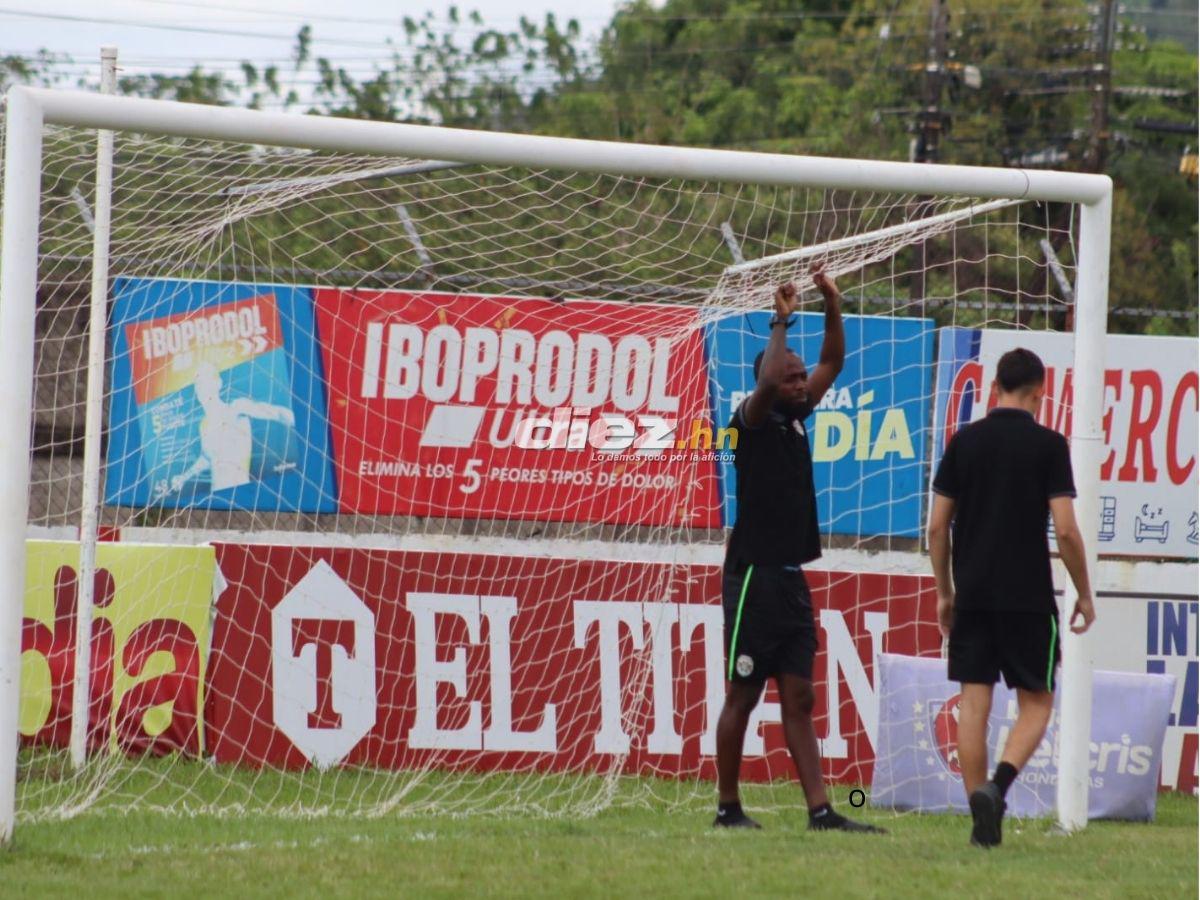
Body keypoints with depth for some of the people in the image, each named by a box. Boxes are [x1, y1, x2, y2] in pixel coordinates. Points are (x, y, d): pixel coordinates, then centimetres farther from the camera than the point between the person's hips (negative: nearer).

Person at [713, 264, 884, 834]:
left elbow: (832, 364, 19)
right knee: (742, 697, -1)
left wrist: (833, 309, 5)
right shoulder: (754, 422, -7)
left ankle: (820, 810, -3)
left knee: (799, 700, 3)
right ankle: (727, 806, 7)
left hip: (791, 580, 7)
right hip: (754, 578, -7)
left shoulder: (796, 418, 13)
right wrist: (781, 323, -20)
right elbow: (765, 383, -28)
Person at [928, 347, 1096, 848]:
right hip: (1029, 597, -3)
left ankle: (981, 813, 3)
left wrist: (944, 592, 16)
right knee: (1036, 703, 6)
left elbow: (937, 526, 5)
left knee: (973, 702, 6)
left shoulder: (965, 441, 4)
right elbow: (1065, 530, -10)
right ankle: (997, 786, -17)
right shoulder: (1048, 445, -5)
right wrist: (1084, 594, 3)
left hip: (972, 595, 3)